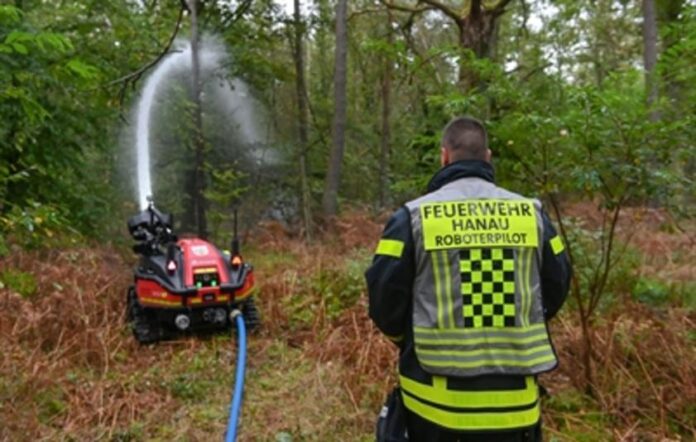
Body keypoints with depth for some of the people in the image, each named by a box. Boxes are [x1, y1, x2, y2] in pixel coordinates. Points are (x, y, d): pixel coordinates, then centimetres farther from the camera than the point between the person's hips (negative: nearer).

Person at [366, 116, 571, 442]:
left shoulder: (413, 217, -8)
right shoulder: (531, 213, 1)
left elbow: (384, 298, -7)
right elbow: (556, 288, 8)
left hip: (436, 396, -2)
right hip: (514, 397, 2)